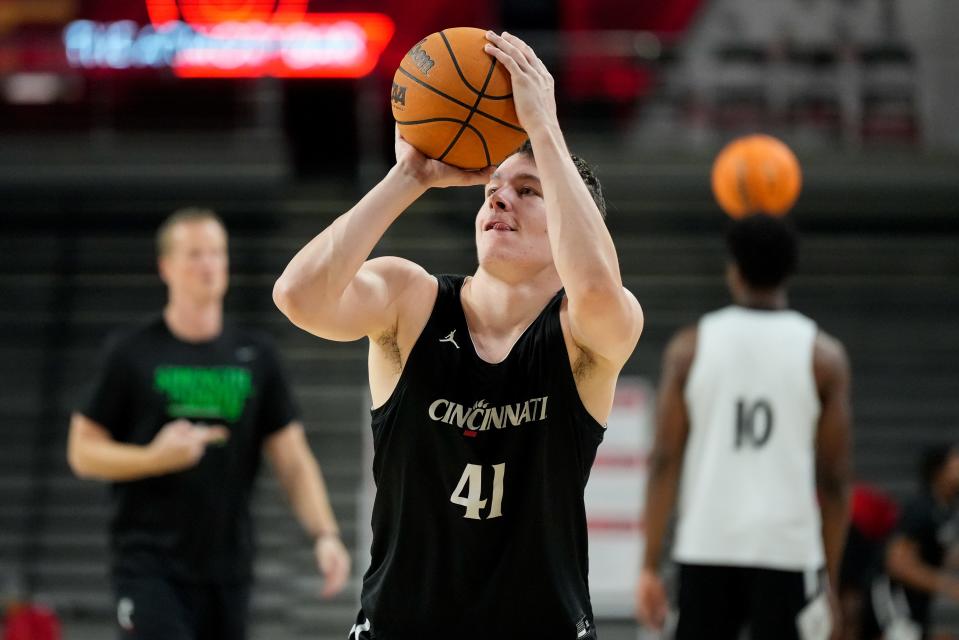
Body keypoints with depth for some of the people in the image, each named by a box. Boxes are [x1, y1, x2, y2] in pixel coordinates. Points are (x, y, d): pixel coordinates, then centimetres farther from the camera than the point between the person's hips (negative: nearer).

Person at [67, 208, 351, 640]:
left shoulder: (255, 356, 10)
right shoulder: (132, 353, 0)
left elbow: (292, 460, 8)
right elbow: (82, 451, 1)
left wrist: (324, 534, -7)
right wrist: (156, 457, -16)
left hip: (227, 568, 4)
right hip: (149, 565, -4)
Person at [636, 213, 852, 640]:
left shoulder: (690, 347, 3)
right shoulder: (822, 355, 1)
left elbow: (665, 461, 0)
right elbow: (834, 478, 1)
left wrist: (650, 566, 3)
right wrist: (831, 578, 8)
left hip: (707, 547, 1)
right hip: (787, 550, -1)